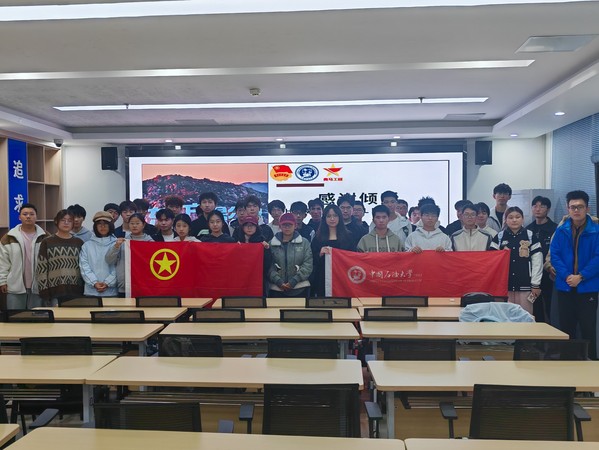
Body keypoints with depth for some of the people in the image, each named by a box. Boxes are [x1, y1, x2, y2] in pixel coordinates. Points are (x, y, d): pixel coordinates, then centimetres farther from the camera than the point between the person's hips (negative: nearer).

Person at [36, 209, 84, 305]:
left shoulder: (79, 243, 11)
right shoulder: (47, 242, 5)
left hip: (76, 293, 2)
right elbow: (41, 269, 1)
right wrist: (44, 292, -6)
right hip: (54, 293, -2)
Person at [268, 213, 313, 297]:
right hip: (277, 289, 0)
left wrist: (294, 281, -12)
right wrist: (279, 281, -14)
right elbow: (269, 266, 0)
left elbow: (308, 265, -3)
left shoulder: (304, 243, 4)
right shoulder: (272, 244, 5)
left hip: (300, 289, 0)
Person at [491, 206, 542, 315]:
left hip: (525, 285, 0)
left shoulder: (530, 236, 4)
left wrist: (536, 284, -1)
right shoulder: (499, 237, 5)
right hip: (504, 284, 1)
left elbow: (537, 261, 2)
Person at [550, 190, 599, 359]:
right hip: (565, 287, 3)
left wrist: (581, 277, -16)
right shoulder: (561, 231, 3)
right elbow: (554, 255, 0)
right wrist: (566, 275, -13)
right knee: (566, 327, 12)